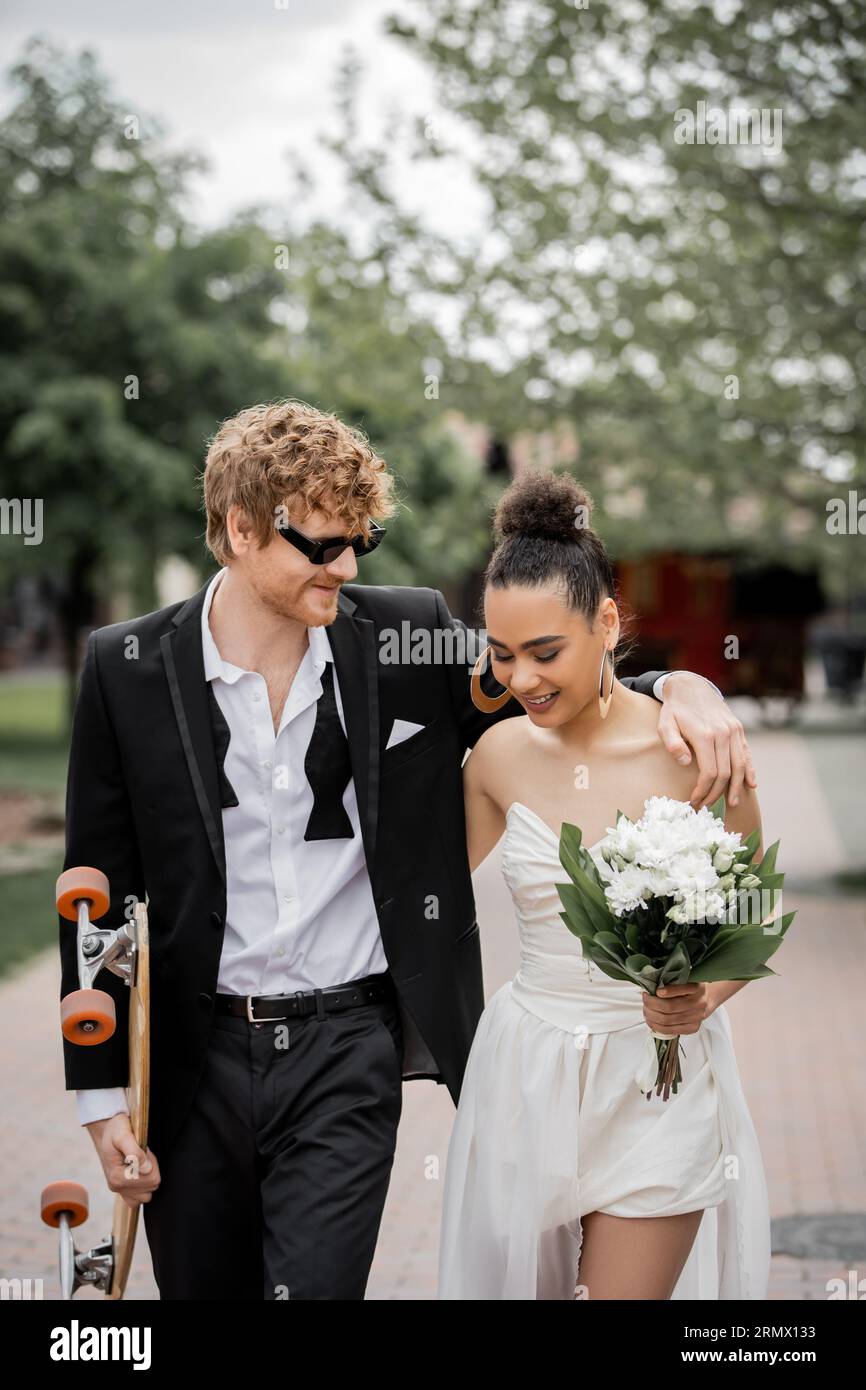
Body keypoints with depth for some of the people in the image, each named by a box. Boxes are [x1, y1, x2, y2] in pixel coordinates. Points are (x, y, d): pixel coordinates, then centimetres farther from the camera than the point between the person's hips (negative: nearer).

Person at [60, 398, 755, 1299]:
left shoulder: (405, 637, -3)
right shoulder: (128, 669, -4)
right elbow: (100, 889, 1)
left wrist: (679, 686, -11)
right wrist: (101, 1093, 0)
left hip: (347, 1054, -1)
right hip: (189, 1058, 1)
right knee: (201, 1285, 15)